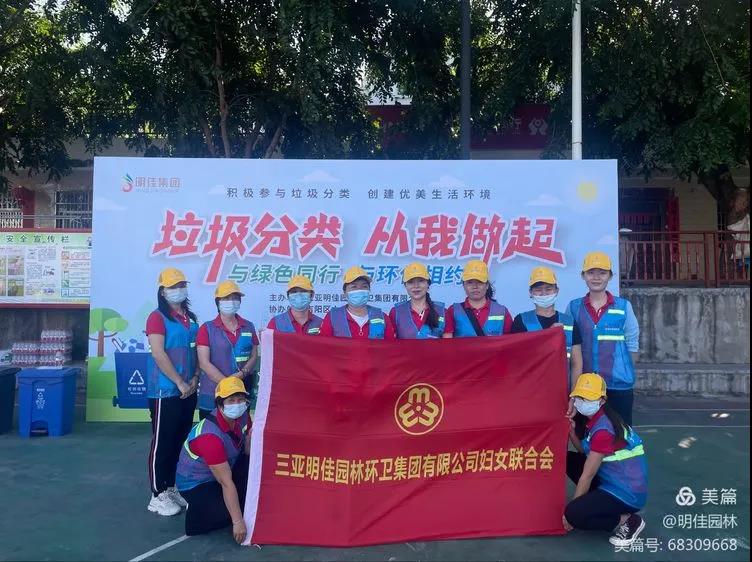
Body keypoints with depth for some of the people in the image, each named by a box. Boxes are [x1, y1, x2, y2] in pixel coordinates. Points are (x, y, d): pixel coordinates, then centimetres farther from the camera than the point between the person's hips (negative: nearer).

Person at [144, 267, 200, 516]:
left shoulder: (191, 318, 13)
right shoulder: (157, 317, -9)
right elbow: (159, 355, -16)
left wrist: (194, 379, -1)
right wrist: (180, 383, -15)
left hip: (189, 391, 7)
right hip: (165, 391, -7)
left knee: (180, 441, 13)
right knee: (162, 443, 0)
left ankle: (171, 488, 26)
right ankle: (158, 496, 9)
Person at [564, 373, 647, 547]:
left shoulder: (603, 429, -24)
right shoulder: (595, 419, 4)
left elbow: (587, 475, -18)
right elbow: (585, 452, 10)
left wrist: (569, 512, -8)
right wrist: (572, 432, -8)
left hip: (627, 493, -10)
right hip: (612, 481, 10)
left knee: (574, 515, -21)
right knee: (569, 459, 7)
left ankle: (627, 520, -3)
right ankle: (600, 502, 10)